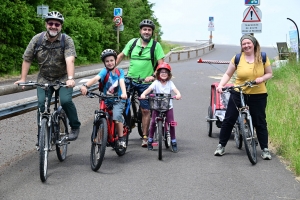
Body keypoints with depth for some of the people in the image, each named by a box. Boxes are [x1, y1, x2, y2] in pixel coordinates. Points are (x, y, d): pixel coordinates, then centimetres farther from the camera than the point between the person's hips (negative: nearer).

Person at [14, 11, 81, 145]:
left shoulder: (67, 40, -16)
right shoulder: (37, 39, -8)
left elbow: (70, 60, -30)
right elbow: (27, 59, -3)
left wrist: (70, 78, -44)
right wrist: (23, 79, -10)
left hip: (63, 78, -2)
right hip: (44, 79, 2)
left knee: (66, 101, -22)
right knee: (41, 104, -13)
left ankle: (75, 127, 2)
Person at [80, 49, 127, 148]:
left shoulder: (120, 72, -1)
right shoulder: (105, 71, -6)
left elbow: (122, 82, -17)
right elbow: (95, 78, -24)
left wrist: (124, 93, -38)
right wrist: (85, 85, -43)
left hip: (118, 100, -1)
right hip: (106, 100, 1)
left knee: (117, 116, -24)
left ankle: (121, 139, -9)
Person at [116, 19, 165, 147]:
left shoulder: (156, 45, -2)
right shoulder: (133, 42, 4)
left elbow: (161, 64, -6)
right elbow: (121, 56, 12)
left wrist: (153, 76, -20)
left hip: (145, 82, -2)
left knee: (145, 110, 1)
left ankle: (145, 137, 11)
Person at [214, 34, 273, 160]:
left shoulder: (263, 58, -2)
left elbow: (269, 73, 6)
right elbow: (228, 74, 1)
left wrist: (262, 78, -15)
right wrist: (221, 85, -14)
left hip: (258, 95, 0)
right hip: (238, 94, 0)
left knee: (260, 122, 5)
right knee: (229, 120, 4)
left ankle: (265, 149, 16)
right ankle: (221, 146, 18)